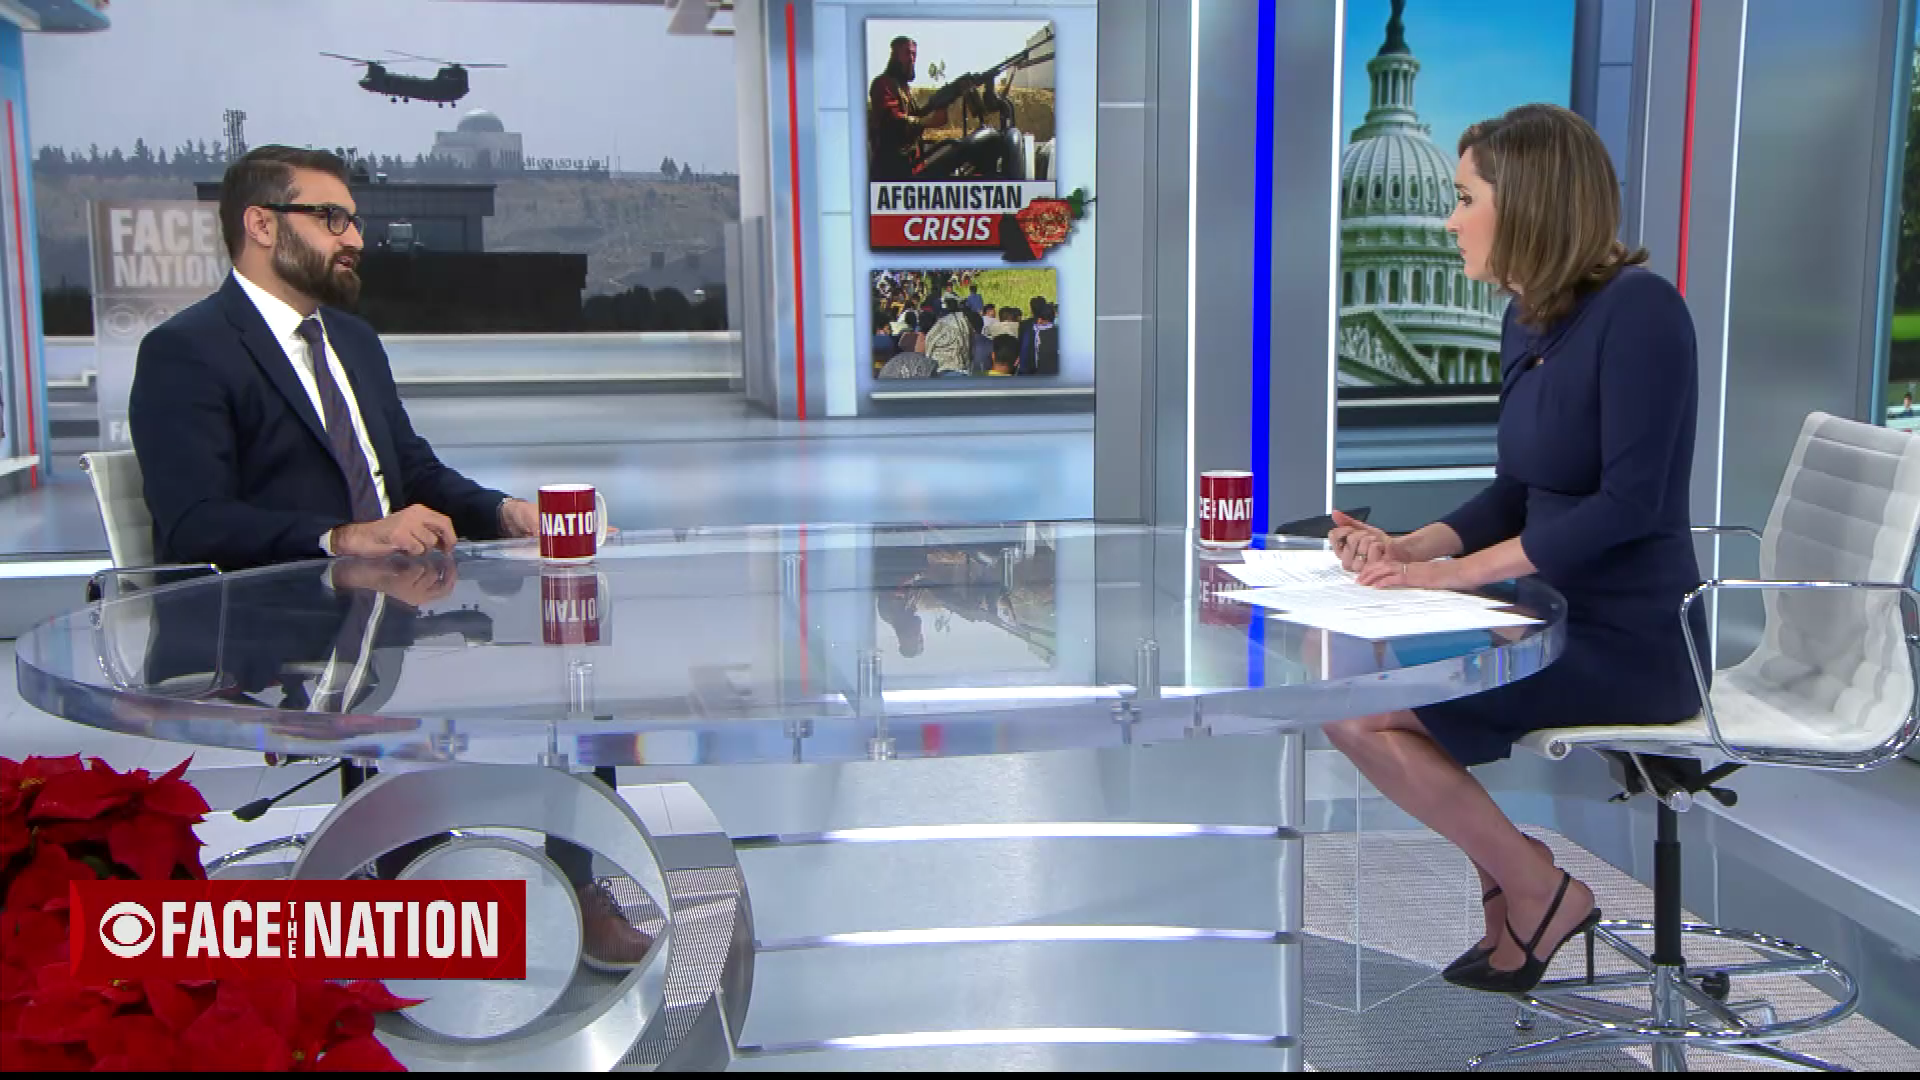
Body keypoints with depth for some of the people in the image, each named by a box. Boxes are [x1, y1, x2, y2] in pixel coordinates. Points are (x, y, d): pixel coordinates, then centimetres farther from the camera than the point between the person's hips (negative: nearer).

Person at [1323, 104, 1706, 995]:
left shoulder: (1637, 309, -16)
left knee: (1360, 708, -16)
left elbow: (1631, 502, -22)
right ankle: (1507, 890, 13)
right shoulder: (1525, 321, 10)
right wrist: (1409, 550, -2)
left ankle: (1540, 891, 4)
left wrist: (1461, 569, -21)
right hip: (1559, 622, 9)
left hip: (1630, 646, -9)